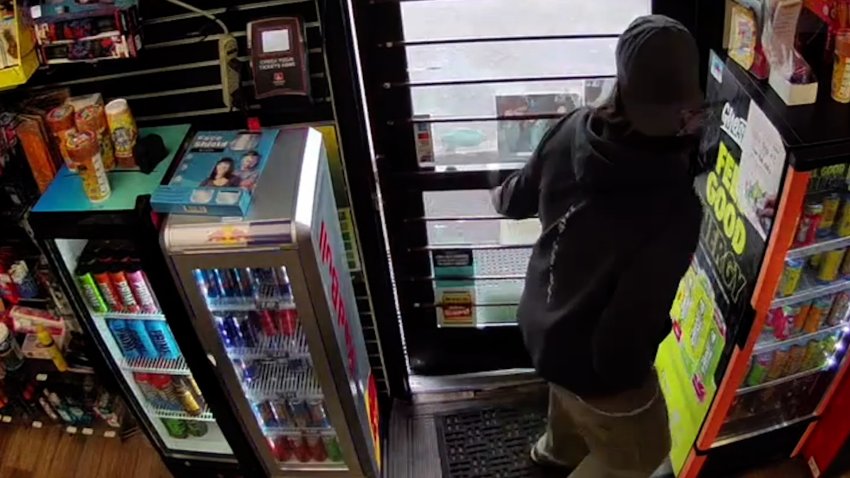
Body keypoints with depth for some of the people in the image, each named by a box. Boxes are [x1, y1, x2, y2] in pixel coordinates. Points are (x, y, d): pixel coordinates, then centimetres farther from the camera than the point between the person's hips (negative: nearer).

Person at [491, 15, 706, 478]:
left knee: (571, 395, 39)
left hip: (542, 318, 7)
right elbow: (629, 326, -32)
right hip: (592, 354, -6)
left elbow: (520, 197, 0)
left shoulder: (576, 128, -19)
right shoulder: (675, 205, -36)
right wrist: (626, 375, -9)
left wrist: (500, 195, 25)